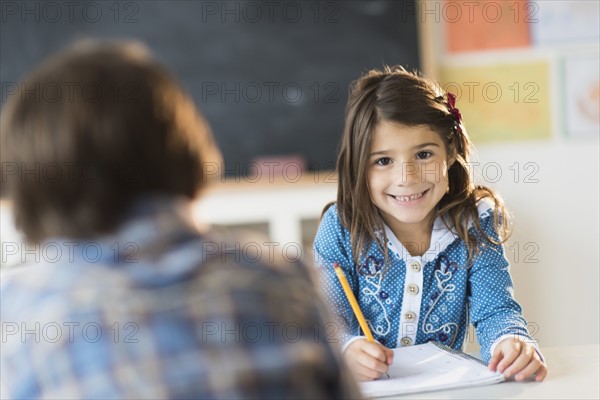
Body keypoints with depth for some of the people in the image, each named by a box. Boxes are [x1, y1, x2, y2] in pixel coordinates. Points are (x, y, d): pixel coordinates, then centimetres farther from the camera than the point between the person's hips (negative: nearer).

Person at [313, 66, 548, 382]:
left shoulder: (475, 225, -4)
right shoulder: (340, 229, -9)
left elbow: (494, 311, -9)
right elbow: (329, 319, -12)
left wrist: (512, 342, -33)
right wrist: (349, 350, -35)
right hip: (360, 391, -1)